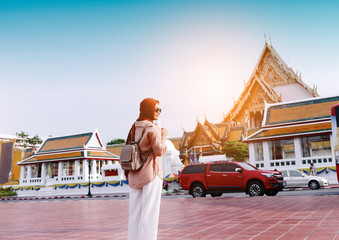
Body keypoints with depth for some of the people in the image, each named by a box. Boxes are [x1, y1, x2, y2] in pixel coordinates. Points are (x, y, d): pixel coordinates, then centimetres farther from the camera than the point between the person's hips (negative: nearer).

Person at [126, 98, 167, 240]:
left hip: (135, 175, 7)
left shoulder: (134, 127, 11)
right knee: (149, 211, -1)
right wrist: (163, 136, -1)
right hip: (151, 174, -7)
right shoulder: (153, 128, -11)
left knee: (135, 211, 10)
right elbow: (159, 151, -16)